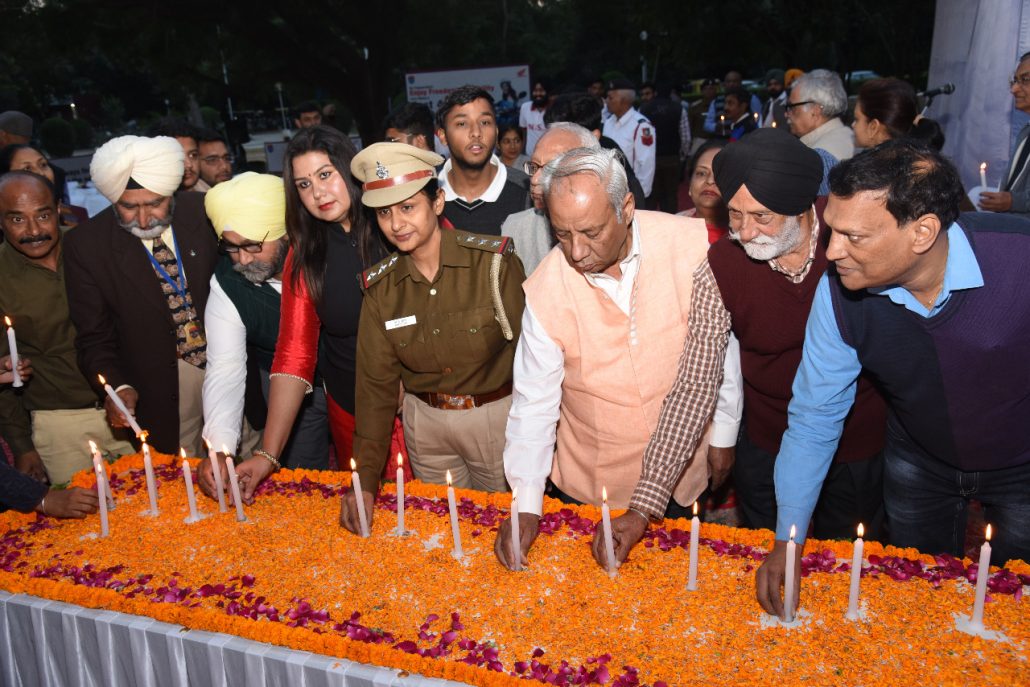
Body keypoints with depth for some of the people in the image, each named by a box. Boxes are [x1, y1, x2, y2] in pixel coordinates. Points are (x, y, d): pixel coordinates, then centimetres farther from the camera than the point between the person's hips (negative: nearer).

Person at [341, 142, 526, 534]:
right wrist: (366, 481, -11)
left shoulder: (494, 261, -15)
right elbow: (376, 384, -5)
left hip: (497, 415, -3)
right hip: (425, 422, 3)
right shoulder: (380, 286, -4)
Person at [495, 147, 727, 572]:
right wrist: (526, 505, -18)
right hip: (588, 488, 1)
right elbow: (534, 404, -7)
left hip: (680, 477, 0)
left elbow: (701, 374, -18)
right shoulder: (546, 290, -17)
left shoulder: (692, 246, -21)